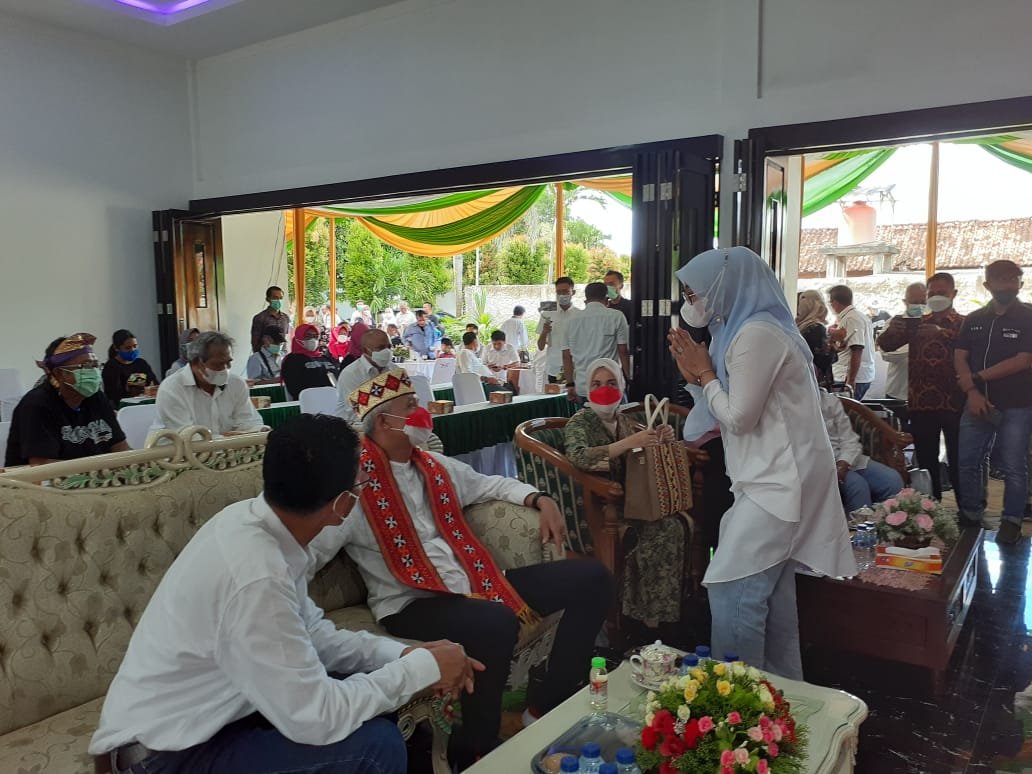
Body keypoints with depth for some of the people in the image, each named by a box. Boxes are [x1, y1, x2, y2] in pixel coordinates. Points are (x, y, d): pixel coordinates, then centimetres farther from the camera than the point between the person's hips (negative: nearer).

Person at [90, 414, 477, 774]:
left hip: (201, 712, 8)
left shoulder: (254, 519, -7)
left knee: (373, 695, 6)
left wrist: (400, 653, -8)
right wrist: (422, 667, -18)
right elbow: (314, 718, -29)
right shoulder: (255, 575, -34)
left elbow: (313, 633, 3)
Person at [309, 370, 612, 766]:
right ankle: (473, 751, -11)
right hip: (411, 603, -7)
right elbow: (305, 553, -15)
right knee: (497, 623, -39)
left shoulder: (435, 466, 14)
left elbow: (490, 484, 27)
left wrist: (541, 500, 12)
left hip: (475, 582, 8)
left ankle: (549, 701, 7)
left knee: (590, 577, 2)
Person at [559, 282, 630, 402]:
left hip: (582, 388, 3)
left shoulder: (571, 322, 10)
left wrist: (570, 384, 11)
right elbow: (623, 352, -2)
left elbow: (566, 356, 8)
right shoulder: (616, 317, 0)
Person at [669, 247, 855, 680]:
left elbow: (739, 418, -17)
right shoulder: (746, 328, 14)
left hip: (778, 480, -11)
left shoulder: (756, 334, -18)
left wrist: (705, 375, -6)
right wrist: (698, 377, 3)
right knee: (772, 592, 17)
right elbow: (732, 413, 14)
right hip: (776, 477, 11)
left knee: (731, 591, -10)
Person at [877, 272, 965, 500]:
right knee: (926, 462, 9)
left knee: (958, 462, -1)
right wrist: (893, 327, -16)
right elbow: (886, 344, 3)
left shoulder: (964, 324, 4)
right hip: (921, 403, 3)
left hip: (953, 403, -3)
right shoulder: (916, 323, 14)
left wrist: (942, 333, -27)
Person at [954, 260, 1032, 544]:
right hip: (978, 403, 4)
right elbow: (959, 358, 4)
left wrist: (977, 377, -10)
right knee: (967, 462, 6)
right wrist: (972, 392, -11)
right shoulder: (974, 320, 11)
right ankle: (970, 516, 19)